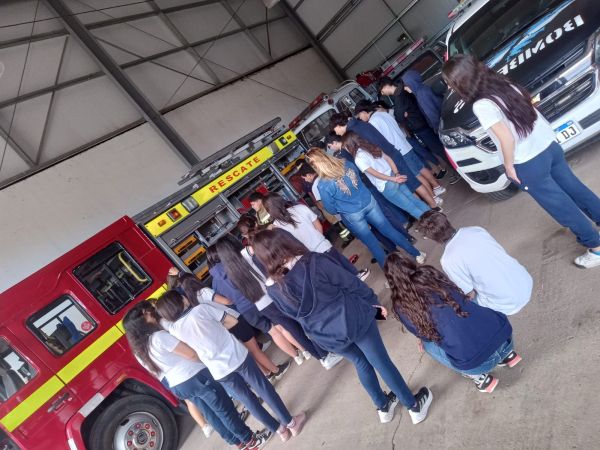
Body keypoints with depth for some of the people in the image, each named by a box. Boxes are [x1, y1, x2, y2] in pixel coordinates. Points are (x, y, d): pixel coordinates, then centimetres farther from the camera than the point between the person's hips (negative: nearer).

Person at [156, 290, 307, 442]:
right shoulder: (202, 308, -11)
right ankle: (291, 422, 27)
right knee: (263, 388, 15)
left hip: (219, 372, 3)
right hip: (237, 356, -2)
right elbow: (233, 321, -3)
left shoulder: (173, 329, -4)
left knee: (247, 399, 20)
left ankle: (279, 429, 33)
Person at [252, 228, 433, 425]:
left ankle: (383, 406, 47)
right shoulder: (314, 262, -24)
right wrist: (374, 302, 3)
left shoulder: (274, 289, -11)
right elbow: (352, 283, -12)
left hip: (326, 336, 4)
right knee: (381, 362, 17)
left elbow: (295, 315, 5)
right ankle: (414, 405, 36)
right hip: (352, 319, -3)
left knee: (360, 363, 29)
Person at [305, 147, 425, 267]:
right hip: (368, 202, 4)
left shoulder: (323, 185, -25)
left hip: (352, 215, -4)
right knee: (388, 229, 19)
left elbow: (331, 208, -11)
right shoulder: (345, 164, -10)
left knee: (371, 242, 16)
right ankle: (417, 254, 33)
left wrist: (339, 210, 12)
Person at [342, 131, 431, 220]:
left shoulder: (358, 159, -15)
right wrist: (397, 174, -5)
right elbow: (388, 158, 2)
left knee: (411, 208, 8)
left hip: (387, 186, -7)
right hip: (393, 176, 7)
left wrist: (394, 179, -22)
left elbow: (375, 174, -21)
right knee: (414, 200, 20)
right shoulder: (369, 146, 7)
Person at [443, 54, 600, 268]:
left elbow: (507, 138, -27)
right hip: (550, 144, 7)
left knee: (559, 204, 10)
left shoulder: (481, 106, -22)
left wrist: (509, 165, -12)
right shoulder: (504, 83, 2)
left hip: (528, 164, -7)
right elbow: (529, 102, 13)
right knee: (574, 188, 24)